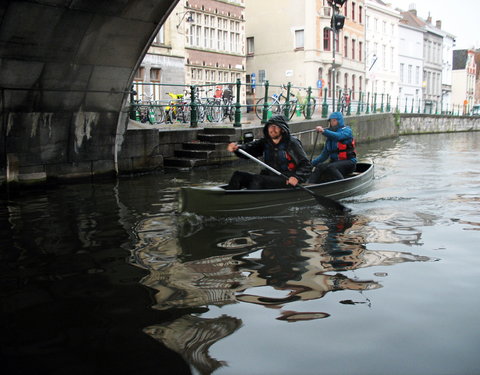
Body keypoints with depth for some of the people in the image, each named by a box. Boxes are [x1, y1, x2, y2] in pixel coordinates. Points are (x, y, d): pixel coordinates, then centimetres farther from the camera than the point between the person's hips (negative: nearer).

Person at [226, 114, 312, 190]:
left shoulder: (292, 143, -6)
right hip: (269, 177, 6)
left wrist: (297, 177, -27)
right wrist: (237, 148, -24)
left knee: (257, 180, -31)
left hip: (286, 181, -6)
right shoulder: (265, 142, 10)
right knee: (238, 175, -8)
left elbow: (306, 165, -9)